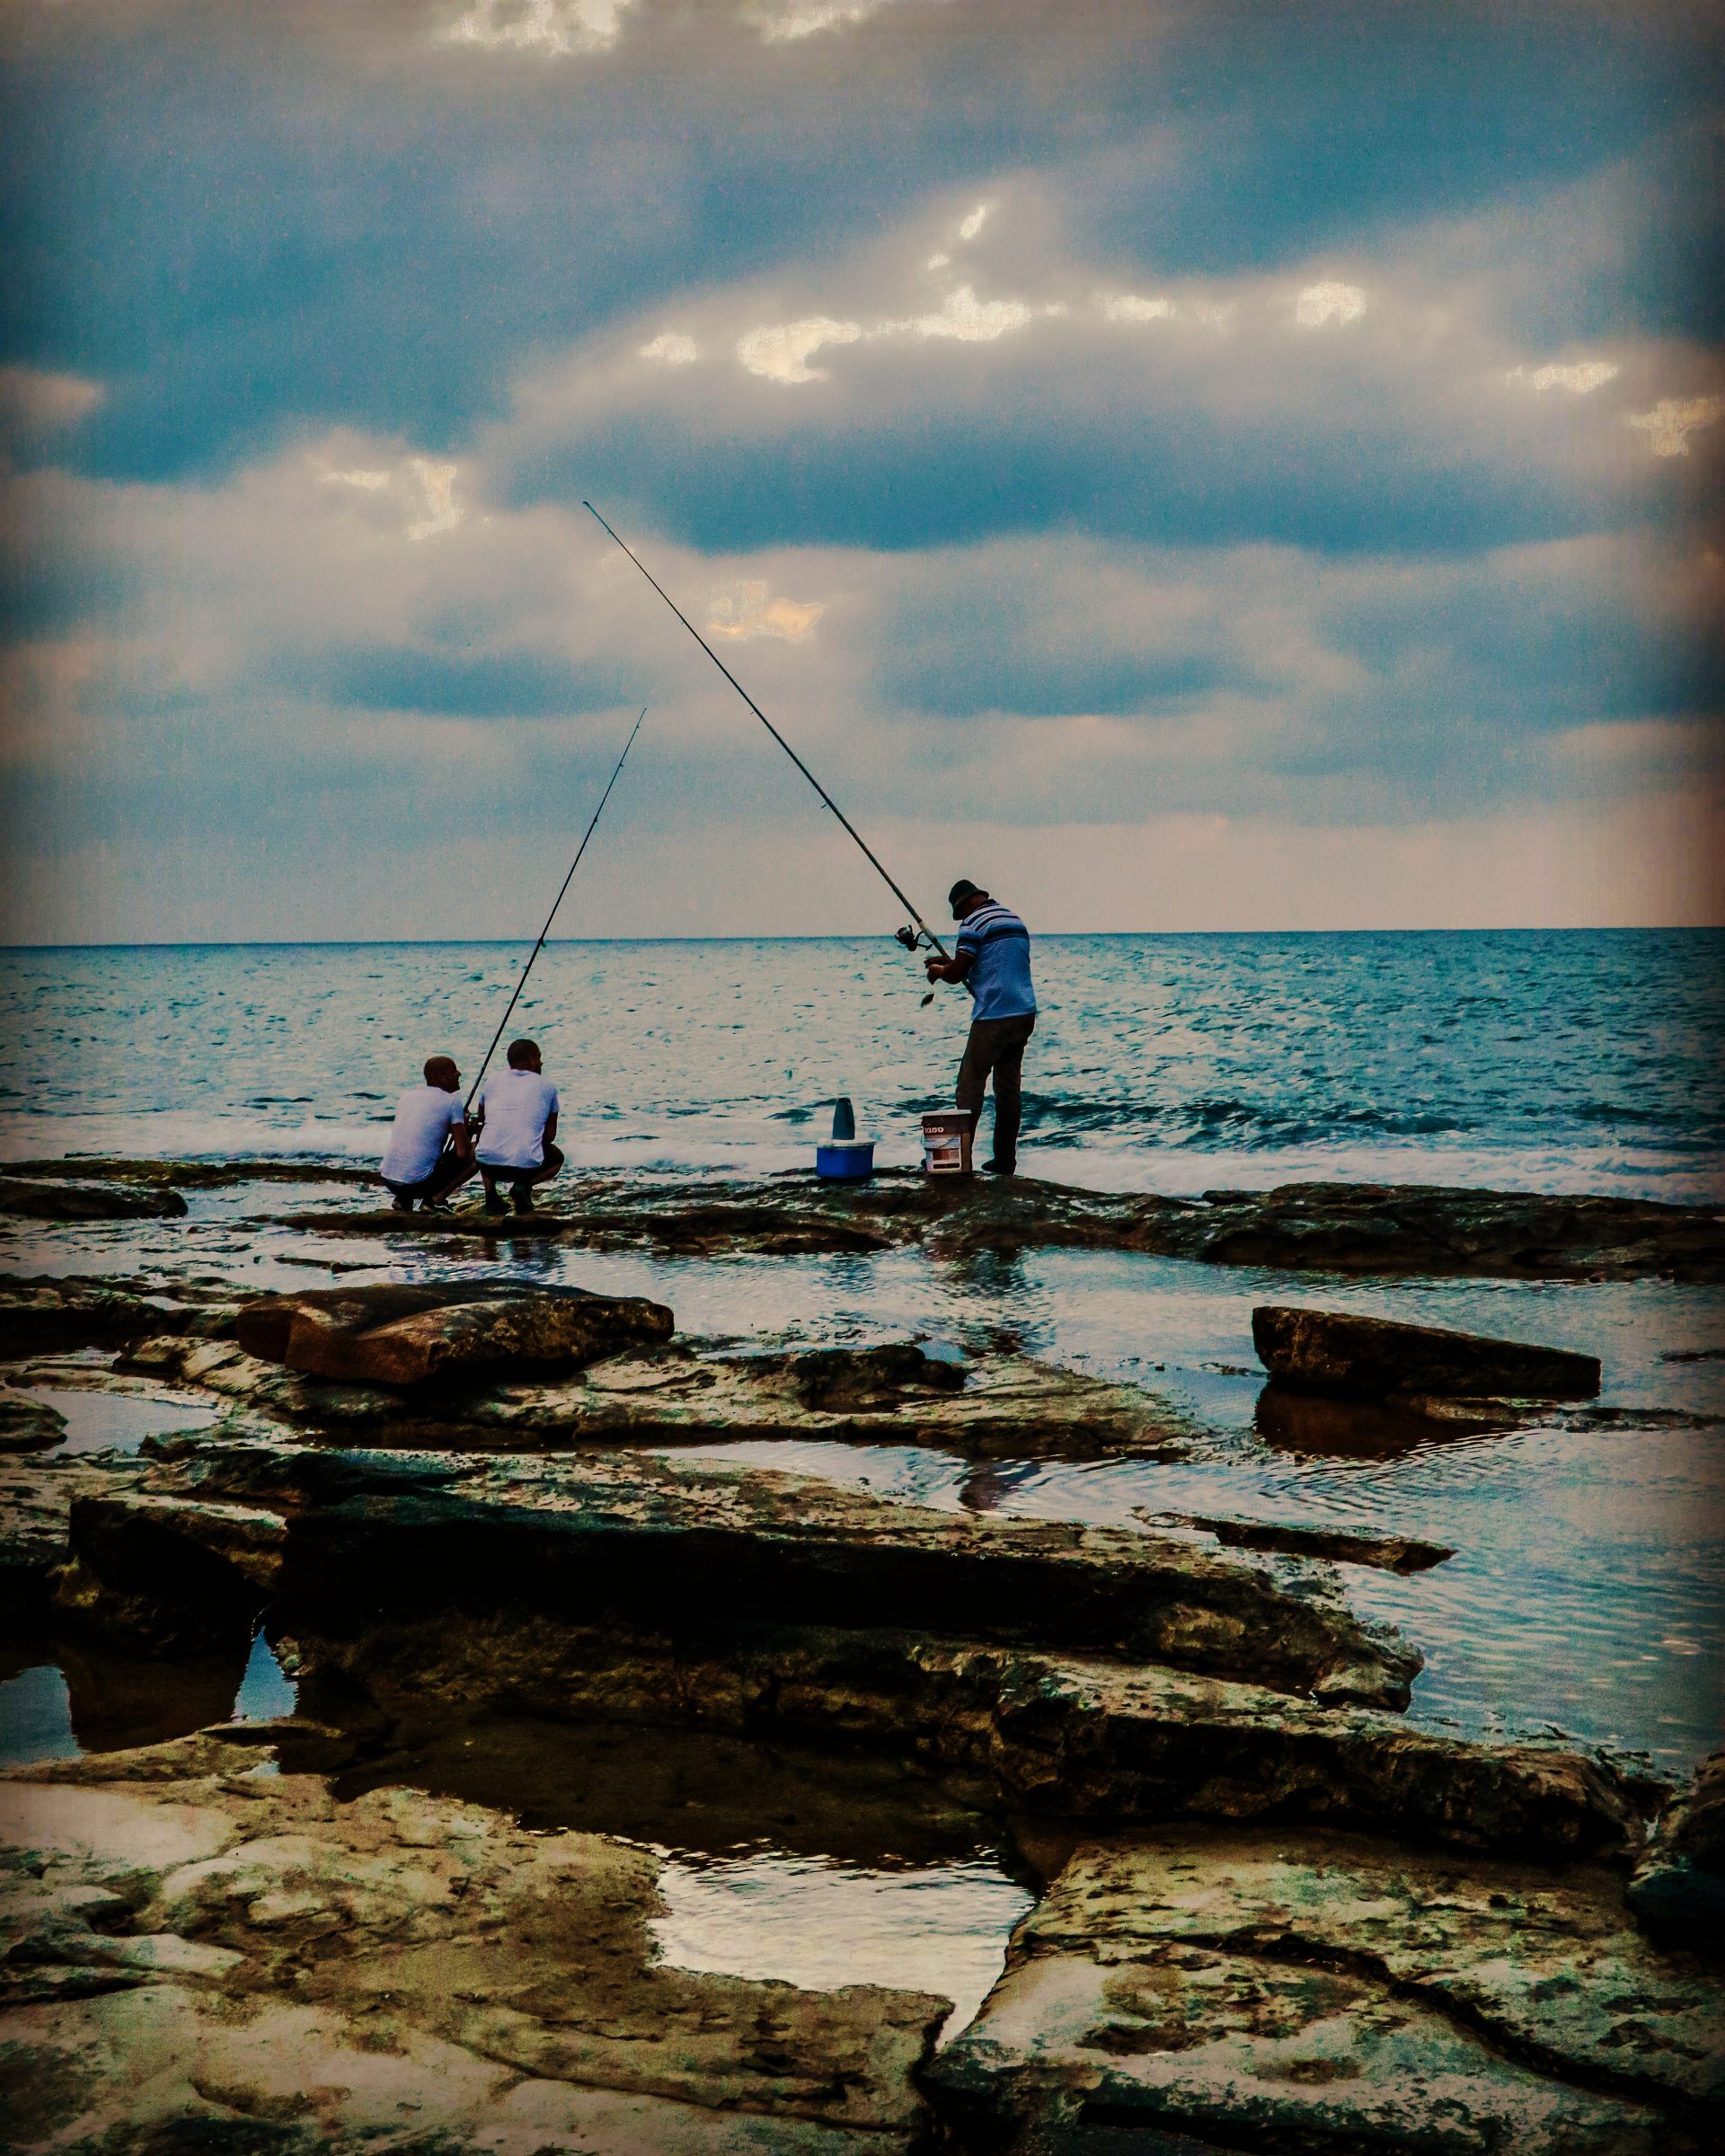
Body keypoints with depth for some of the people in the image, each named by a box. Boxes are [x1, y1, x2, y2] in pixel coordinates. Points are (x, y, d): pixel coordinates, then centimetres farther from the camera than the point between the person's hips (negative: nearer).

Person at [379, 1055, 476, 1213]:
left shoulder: (406, 1097, 16)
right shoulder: (452, 1101, -3)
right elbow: (462, 1153, -6)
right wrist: (465, 1127, 15)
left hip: (388, 1181, 6)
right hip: (420, 1182, -6)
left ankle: (403, 1199, 14)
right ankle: (436, 1199, -3)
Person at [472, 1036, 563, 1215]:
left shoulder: (493, 1079, 15)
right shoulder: (547, 1086, 10)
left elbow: (479, 1121, 28)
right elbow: (550, 1135, 16)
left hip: (489, 1164, 2)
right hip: (528, 1166, -2)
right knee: (557, 1158, 34)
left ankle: (490, 1191, 10)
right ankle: (525, 1185, 2)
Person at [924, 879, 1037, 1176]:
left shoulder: (974, 924, -7)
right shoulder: (1016, 921, 18)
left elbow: (957, 973, -11)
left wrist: (938, 970, 11)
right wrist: (951, 962, 28)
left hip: (993, 1017, -8)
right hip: (1024, 1015, 8)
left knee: (970, 1085, -1)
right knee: (1008, 1087, 9)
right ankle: (1005, 1160, 9)